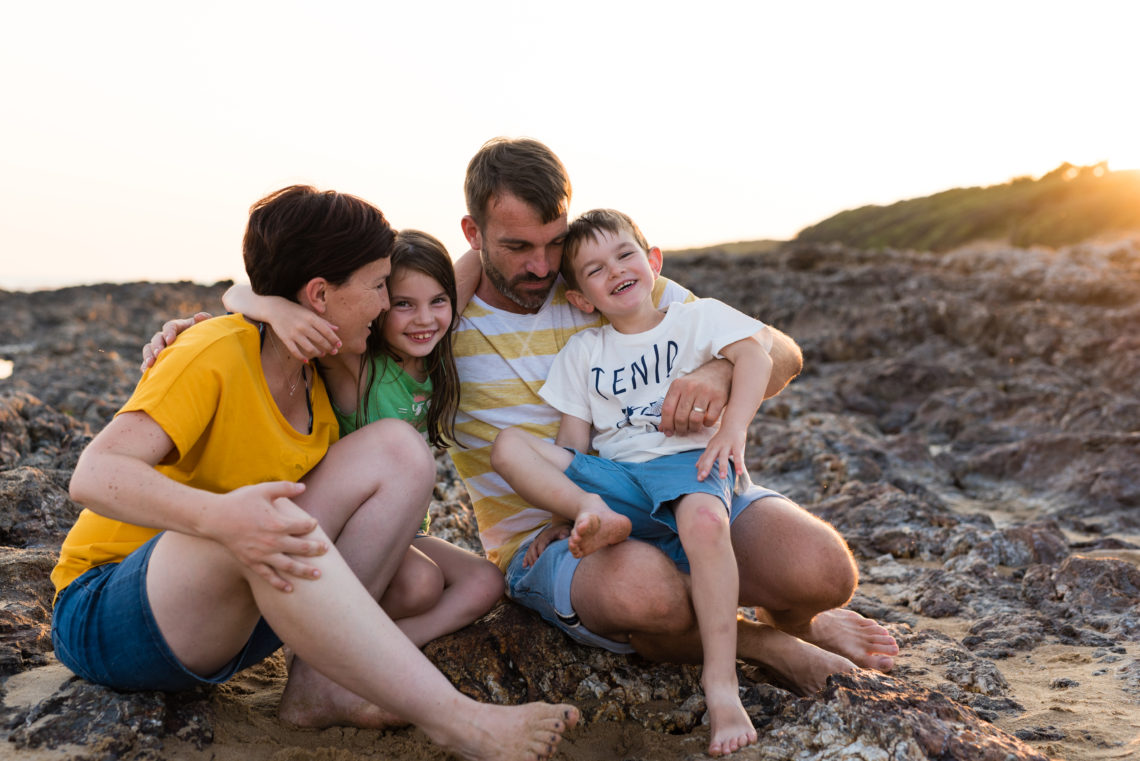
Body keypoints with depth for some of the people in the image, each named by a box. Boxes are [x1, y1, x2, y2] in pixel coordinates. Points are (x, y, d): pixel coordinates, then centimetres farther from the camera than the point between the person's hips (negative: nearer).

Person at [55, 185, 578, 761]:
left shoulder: (319, 378, 4)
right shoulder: (216, 355, -19)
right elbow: (94, 476, -30)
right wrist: (218, 515, -46)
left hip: (244, 605, 7)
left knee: (397, 448, -10)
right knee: (267, 518, -40)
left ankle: (317, 686, -15)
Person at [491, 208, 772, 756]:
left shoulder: (697, 316, 10)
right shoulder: (583, 351, 18)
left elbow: (753, 353, -9)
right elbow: (572, 446, 14)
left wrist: (733, 428, -25)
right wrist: (563, 506, 0)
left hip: (688, 460, -4)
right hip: (612, 475, 4)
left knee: (703, 519, -39)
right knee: (509, 445, -11)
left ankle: (720, 680, -31)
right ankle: (595, 514, -34)